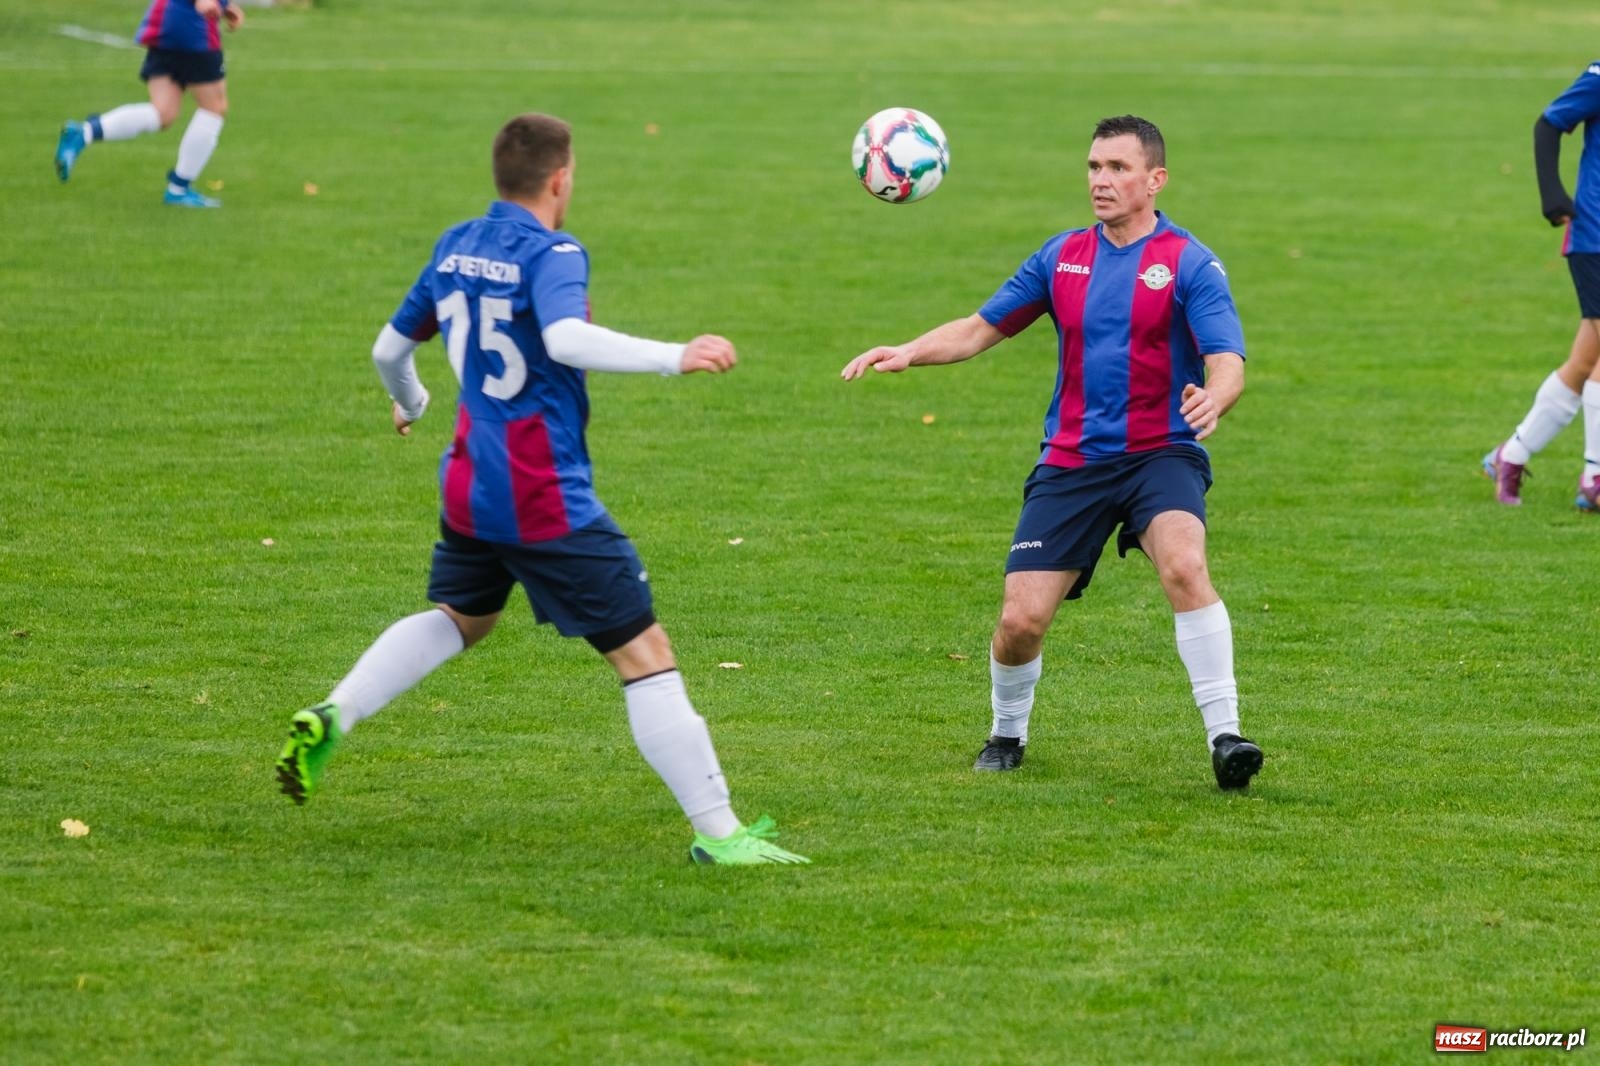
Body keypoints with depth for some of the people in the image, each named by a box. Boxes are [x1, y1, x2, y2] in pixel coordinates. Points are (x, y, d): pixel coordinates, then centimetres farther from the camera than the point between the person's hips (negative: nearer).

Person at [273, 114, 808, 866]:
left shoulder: (455, 247, 9)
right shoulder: (552, 254, -14)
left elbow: (390, 348, 21)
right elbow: (566, 338, -34)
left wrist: (409, 401, 42)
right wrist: (675, 357, -37)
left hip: (469, 485, 8)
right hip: (547, 502, -8)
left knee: (460, 617, 33)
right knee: (644, 653, -4)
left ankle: (330, 718, 17)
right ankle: (717, 833, -7)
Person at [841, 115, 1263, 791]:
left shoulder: (1190, 264, -6)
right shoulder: (1063, 256, 9)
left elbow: (1228, 362, -17)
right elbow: (981, 328, 15)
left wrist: (1213, 397, -41)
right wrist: (908, 353, -2)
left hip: (1160, 454, -4)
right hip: (1071, 461, 4)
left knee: (1183, 566, -33)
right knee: (1021, 620, -5)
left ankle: (1224, 735, -28)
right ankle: (1007, 733, 25)